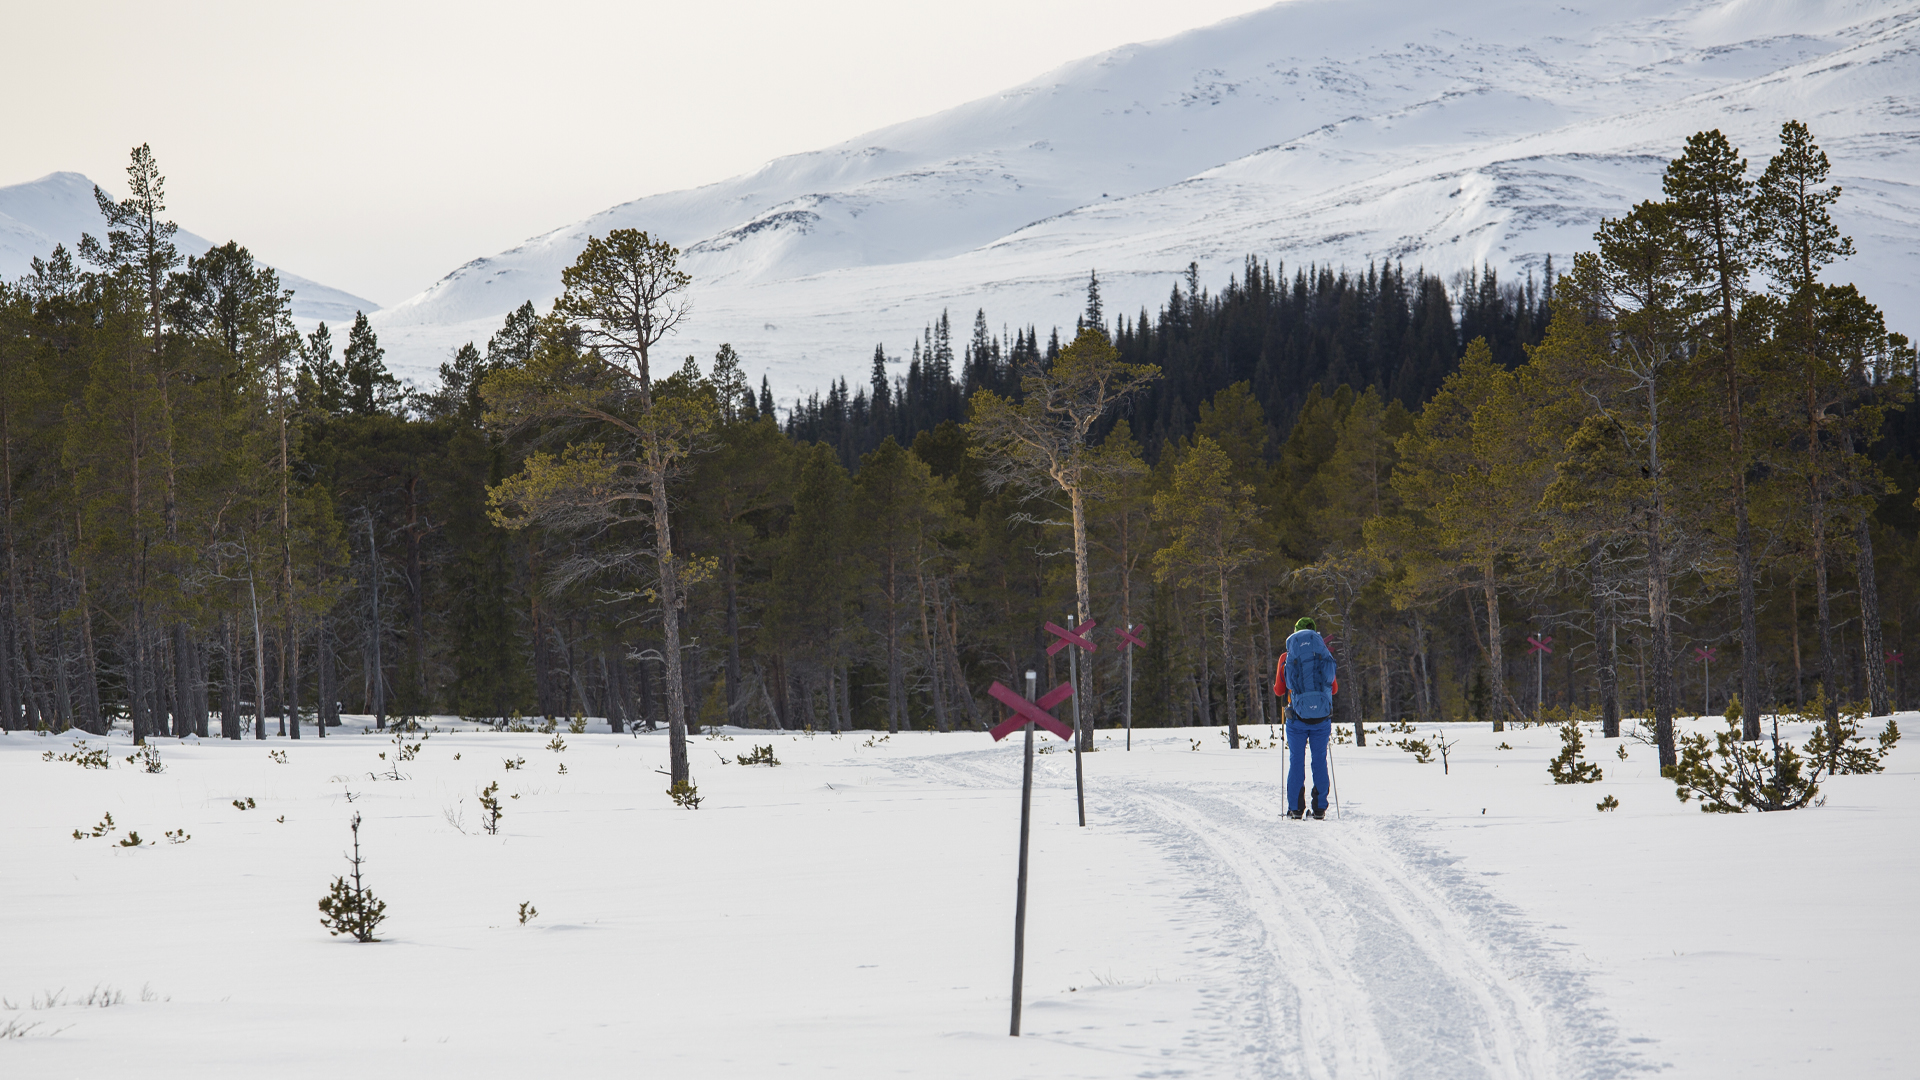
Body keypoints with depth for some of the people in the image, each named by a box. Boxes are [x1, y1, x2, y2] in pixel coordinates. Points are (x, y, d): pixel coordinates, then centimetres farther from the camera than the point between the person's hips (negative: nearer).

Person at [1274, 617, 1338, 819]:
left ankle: (1296, 808, 4)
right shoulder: (1325, 655, 4)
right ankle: (1319, 808, 7)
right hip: (1322, 717, 1)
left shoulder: (1287, 657, 0)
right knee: (1320, 759, 9)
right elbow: (1334, 688, 12)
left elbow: (1278, 691, 6)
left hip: (1297, 718, -1)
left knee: (1296, 761, 7)